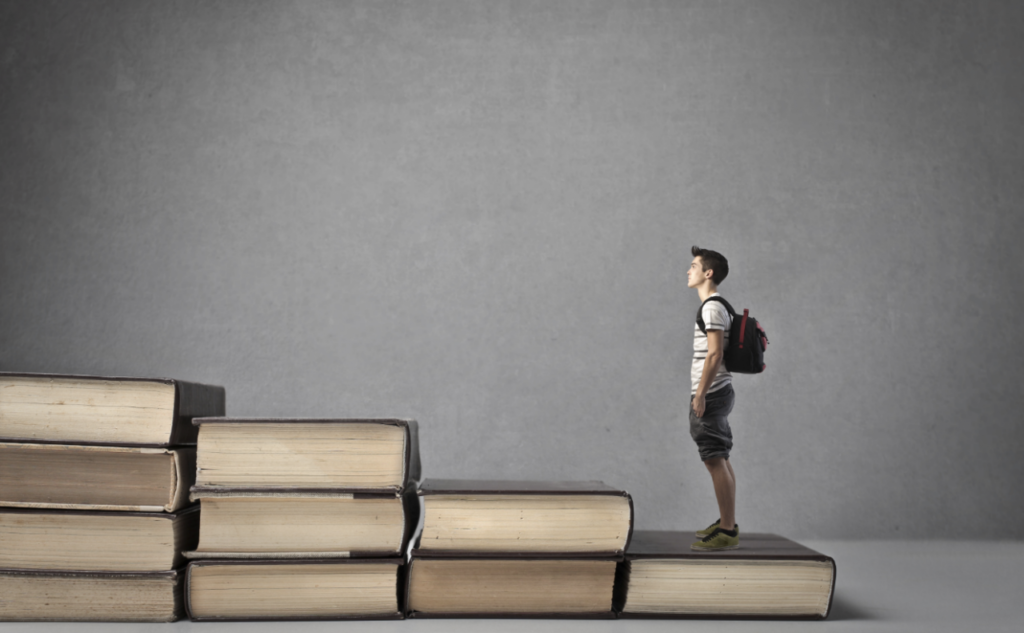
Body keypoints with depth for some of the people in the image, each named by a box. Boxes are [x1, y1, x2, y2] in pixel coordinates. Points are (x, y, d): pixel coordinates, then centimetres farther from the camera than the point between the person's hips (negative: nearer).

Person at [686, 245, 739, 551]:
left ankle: (727, 532, -7)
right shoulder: (717, 307, 18)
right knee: (720, 460, 14)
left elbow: (714, 354, -20)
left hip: (711, 394, -10)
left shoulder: (712, 307, -13)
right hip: (715, 393, 10)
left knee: (715, 461, -9)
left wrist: (700, 394, -20)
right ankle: (726, 523, 21)